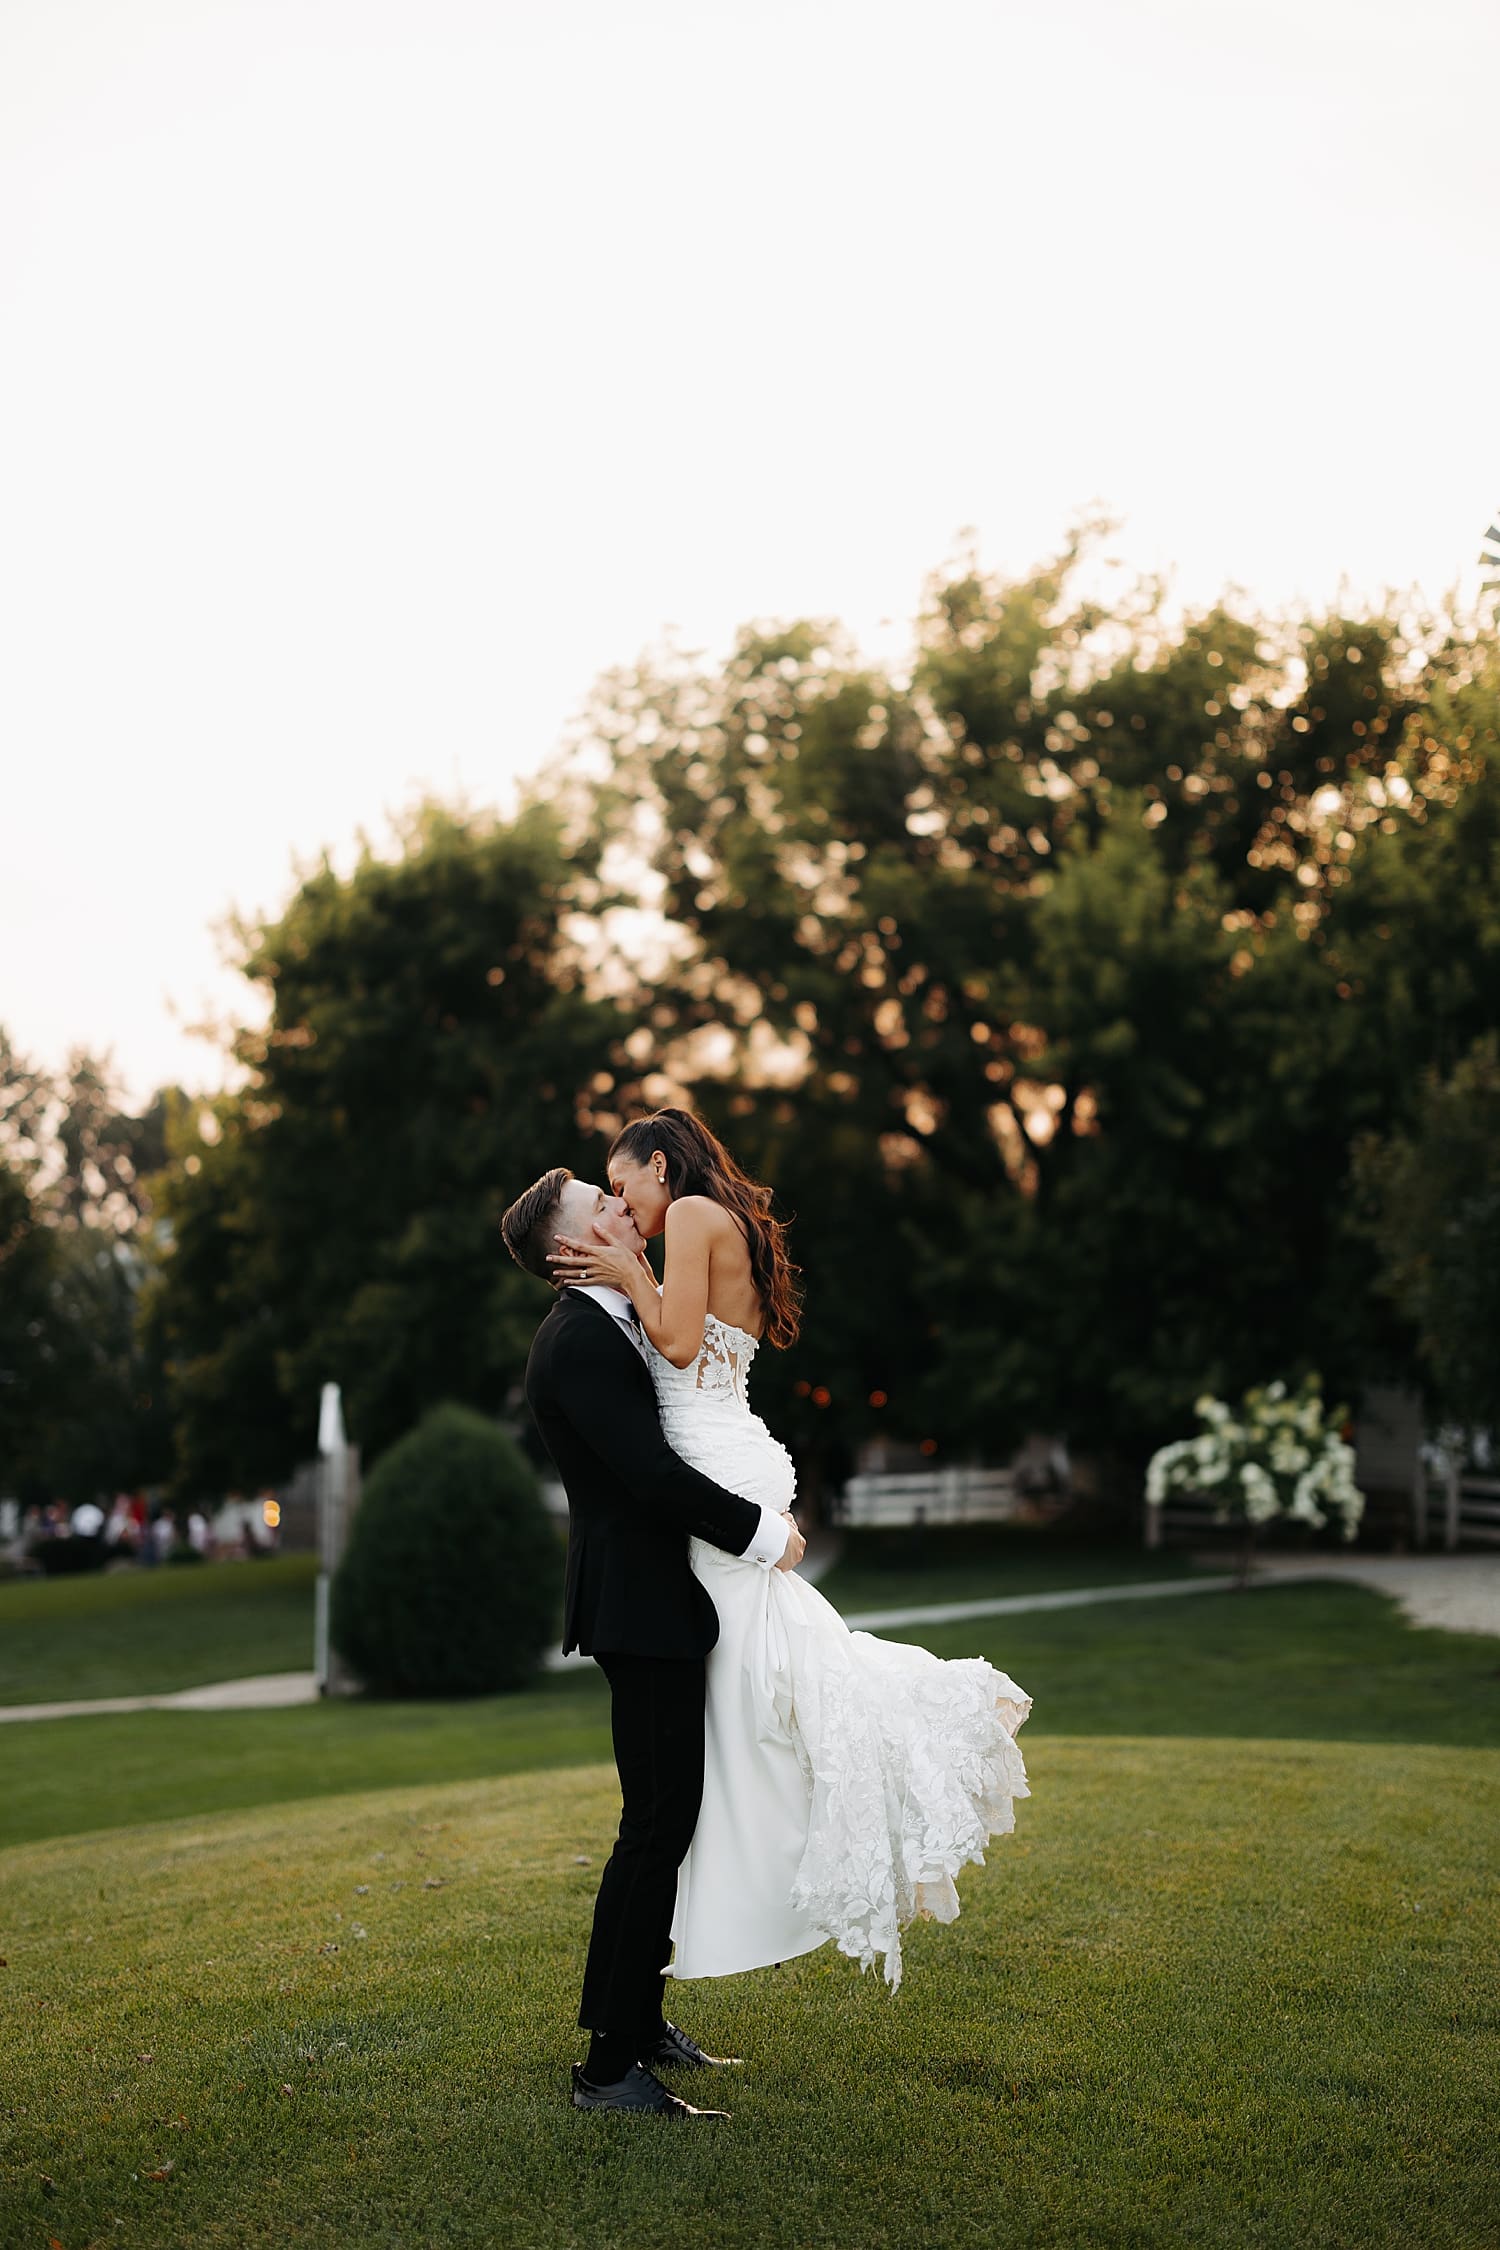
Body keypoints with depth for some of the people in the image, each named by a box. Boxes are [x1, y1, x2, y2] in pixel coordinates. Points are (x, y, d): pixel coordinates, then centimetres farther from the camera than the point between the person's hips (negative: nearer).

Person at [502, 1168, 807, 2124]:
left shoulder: (617, 1320, 13)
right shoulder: (578, 1342, -19)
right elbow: (651, 1473, -24)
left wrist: (764, 1507, 10)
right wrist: (762, 1534, -13)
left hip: (660, 1604, 10)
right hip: (642, 1610, -10)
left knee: (668, 1818, 17)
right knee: (657, 1824, -8)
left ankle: (644, 2023, 29)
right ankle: (609, 2066, -1)